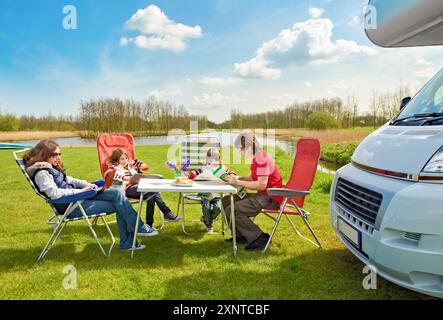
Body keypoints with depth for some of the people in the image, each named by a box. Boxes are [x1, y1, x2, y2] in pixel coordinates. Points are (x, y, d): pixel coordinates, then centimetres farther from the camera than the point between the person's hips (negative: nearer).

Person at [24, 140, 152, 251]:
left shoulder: (52, 167, 15)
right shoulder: (41, 173, -14)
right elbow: (54, 193, -23)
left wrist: (86, 184, 4)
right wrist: (80, 190, -17)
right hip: (70, 207, -9)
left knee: (117, 194, -7)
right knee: (119, 205, -15)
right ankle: (140, 228, 6)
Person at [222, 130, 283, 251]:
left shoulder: (262, 158, -19)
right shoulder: (256, 158, 12)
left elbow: (261, 184, -27)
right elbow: (252, 178, 21)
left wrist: (238, 182, -21)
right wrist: (237, 178, 4)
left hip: (271, 198, -10)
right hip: (262, 195, 10)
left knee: (232, 210, -21)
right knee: (226, 201, 8)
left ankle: (260, 238, -10)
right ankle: (242, 235, 15)